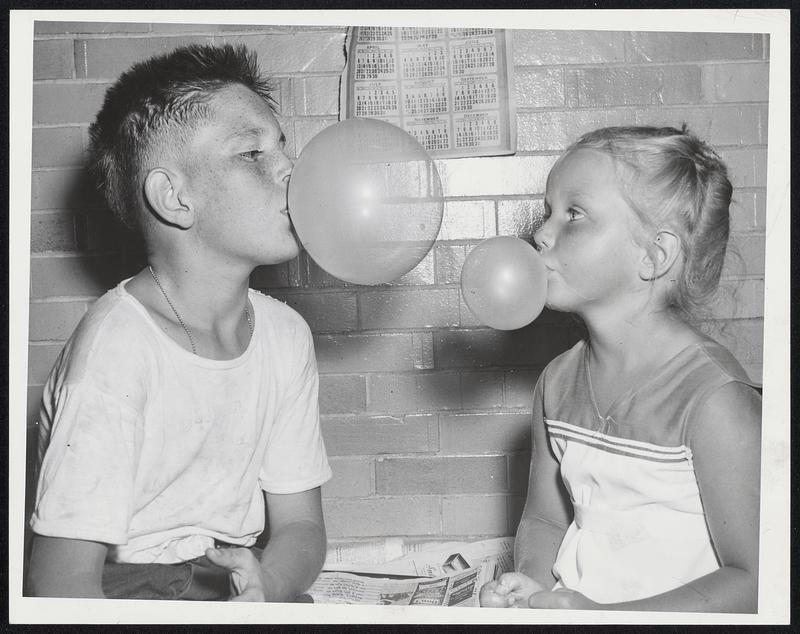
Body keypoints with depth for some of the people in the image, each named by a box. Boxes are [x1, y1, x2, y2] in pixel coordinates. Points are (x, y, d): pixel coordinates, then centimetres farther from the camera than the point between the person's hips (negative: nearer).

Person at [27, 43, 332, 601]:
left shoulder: (286, 335, -1)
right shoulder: (116, 347, -20)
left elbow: (300, 523, 4)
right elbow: (61, 583, -20)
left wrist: (264, 587, -18)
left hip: (231, 577, 5)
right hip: (119, 584, -5)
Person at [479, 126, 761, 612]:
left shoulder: (714, 398, -16)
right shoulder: (559, 382, 4)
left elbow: (755, 580, -15)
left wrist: (600, 614, -21)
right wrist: (530, 583, -8)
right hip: (569, 607, 5)